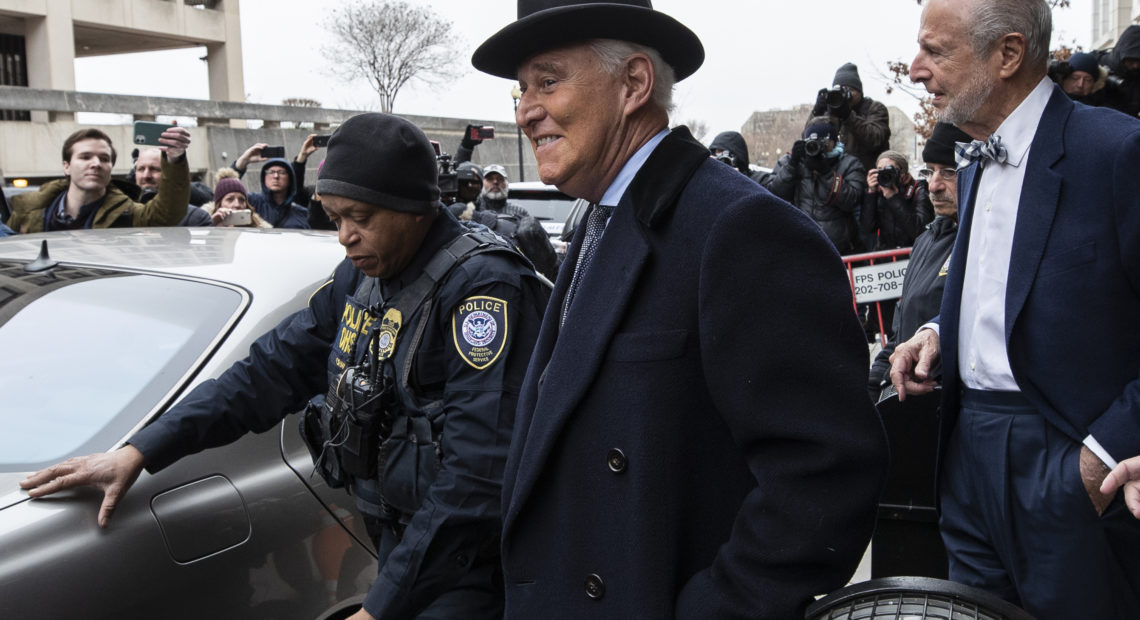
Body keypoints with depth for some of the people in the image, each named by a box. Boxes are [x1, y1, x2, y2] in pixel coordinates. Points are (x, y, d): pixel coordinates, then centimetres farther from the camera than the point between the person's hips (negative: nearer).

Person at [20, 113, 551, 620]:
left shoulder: (483, 288, -22)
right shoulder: (360, 277, 6)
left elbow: (475, 475, -27)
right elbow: (272, 369, 9)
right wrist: (142, 450, 2)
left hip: (465, 572, -7)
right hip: (396, 546, 7)